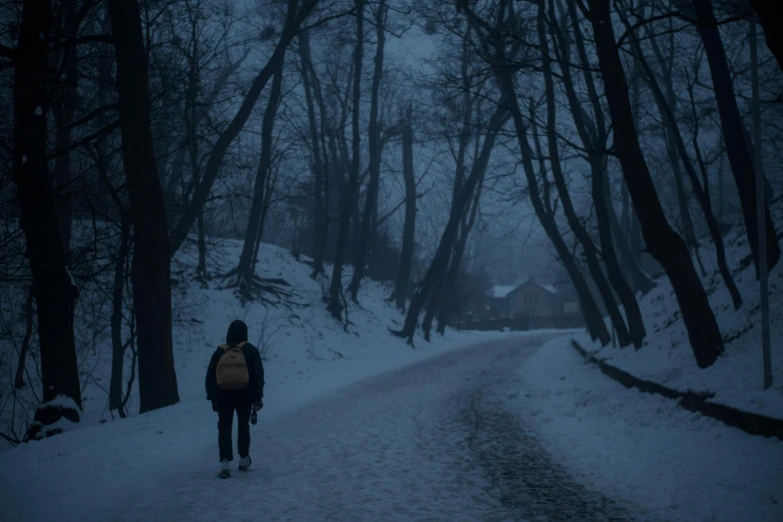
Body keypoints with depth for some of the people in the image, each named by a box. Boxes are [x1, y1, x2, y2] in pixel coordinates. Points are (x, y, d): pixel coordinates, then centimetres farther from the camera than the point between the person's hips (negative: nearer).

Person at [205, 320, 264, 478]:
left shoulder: (219, 352, 3)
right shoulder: (251, 351, -2)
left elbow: (210, 377, 4)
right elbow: (258, 376, -7)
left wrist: (213, 398, 12)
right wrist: (258, 398, -4)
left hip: (223, 397, 0)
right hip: (244, 396, 0)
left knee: (224, 428, 3)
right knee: (243, 426, 17)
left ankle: (225, 463, -10)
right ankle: (243, 459, 24)